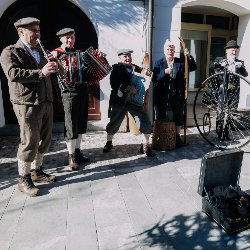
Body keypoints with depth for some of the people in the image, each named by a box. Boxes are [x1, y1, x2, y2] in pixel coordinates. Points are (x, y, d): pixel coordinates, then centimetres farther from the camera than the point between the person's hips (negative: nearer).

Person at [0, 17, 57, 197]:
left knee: (44, 139, 11)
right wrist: (40, 73, -25)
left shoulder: (40, 52, 20)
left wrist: (52, 68, 8)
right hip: (27, 104, -7)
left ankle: (37, 171, 28)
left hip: (46, 102, 7)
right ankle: (24, 180, 10)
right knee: (30, 142, -5)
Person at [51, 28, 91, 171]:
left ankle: (77, 151, 28)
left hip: (83, 91, 6)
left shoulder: (80, 53, 17)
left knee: (82, 124, 12)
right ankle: (72, 157, 12)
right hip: (69, 92, -6)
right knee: (71, 126, -1)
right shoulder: (57, 54, 0)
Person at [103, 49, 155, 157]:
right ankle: (109, 143, 33)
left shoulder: (137, 68, 12)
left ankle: (145, 146, 11)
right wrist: (128, 88, -22)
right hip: (119, 100, -2)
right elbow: (114, 83, -13)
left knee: (146, 123, -5)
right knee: (113, 123, 9)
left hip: (135, 100, 2)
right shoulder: (116, 68, 1)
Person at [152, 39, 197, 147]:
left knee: (178, 116, 8)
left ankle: (177, 136, 24)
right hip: (162, 95, -1)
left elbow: (193, 68, -2)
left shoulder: (180, 62, 6)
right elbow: (154, 78, -11)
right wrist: (164, 72, -27)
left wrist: (189, 56, -15)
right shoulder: (158, 63, 0)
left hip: (177, 94, 2)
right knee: (161, 117, 8)